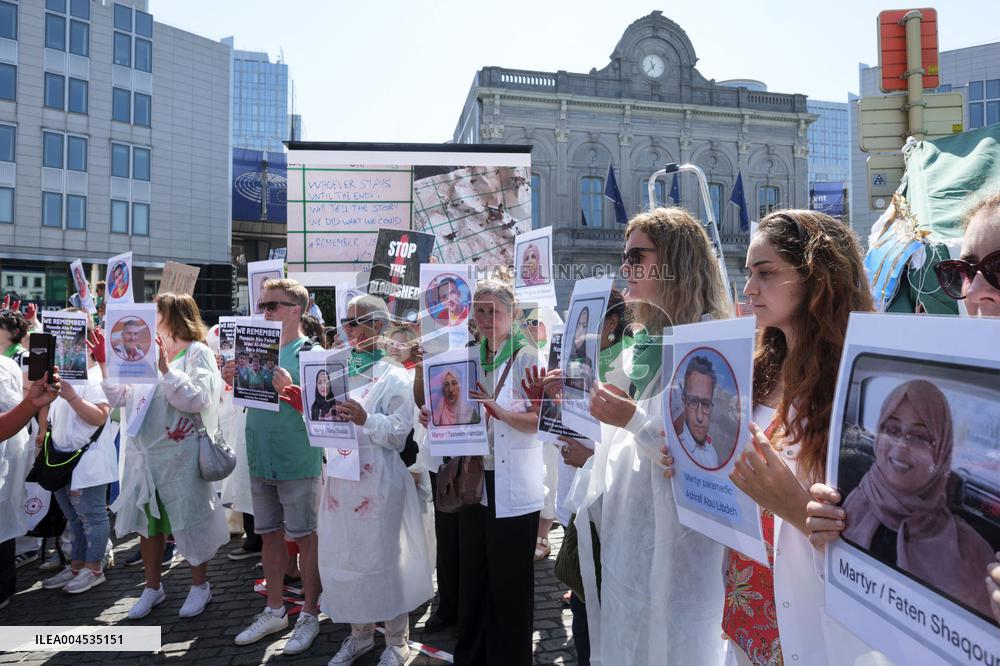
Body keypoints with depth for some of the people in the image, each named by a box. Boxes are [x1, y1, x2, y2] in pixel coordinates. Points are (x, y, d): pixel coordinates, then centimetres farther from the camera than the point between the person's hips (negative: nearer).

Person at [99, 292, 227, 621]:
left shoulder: (198, 353, -6)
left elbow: (196, 400, -18)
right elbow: (120, 398, 14)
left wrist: (165, 368, -22)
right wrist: (104, 364, 5)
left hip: (180, 454, -6)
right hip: (143, 452, 6)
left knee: (189, 521, 4)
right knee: (147, 520, 15)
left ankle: (200, 585, 22)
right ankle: (153, 587, 31)